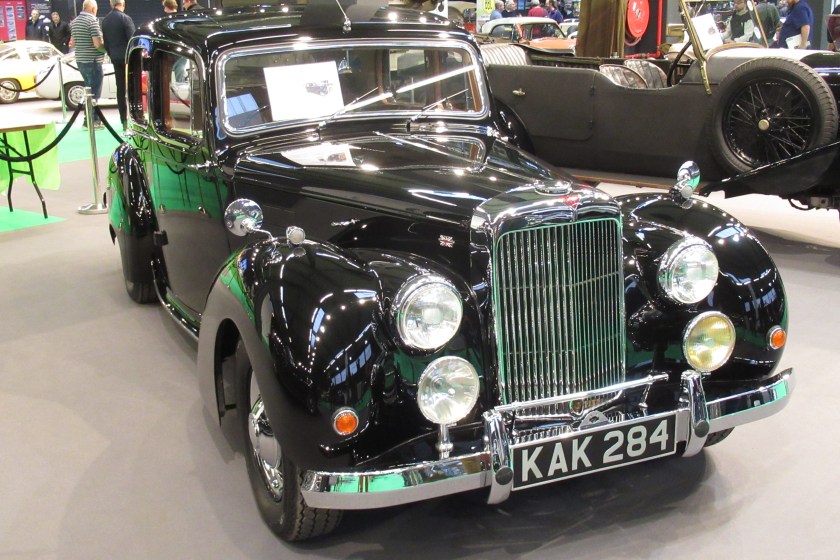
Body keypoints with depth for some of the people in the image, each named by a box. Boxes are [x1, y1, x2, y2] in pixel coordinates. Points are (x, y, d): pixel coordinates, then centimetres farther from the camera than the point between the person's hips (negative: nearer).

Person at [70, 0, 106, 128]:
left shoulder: (75, 21, 10)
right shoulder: (92, 21, -15)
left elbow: (73, 43, 18)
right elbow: (98, 44, -20)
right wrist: (107, 49, -2)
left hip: (80, 60, 8)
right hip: (92, 61, -8)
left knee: (89, 90, 17)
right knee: (94, 92, -1)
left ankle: (94, 118, 22)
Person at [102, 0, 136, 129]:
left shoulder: (105, 20, 7)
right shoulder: (125, 18, -12)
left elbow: (105, 41, 11)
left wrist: (111, 55, 19)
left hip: (115, 58, 6)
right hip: (128, 57, -5)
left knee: (120, 89, 6)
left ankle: (124, 120, 6)